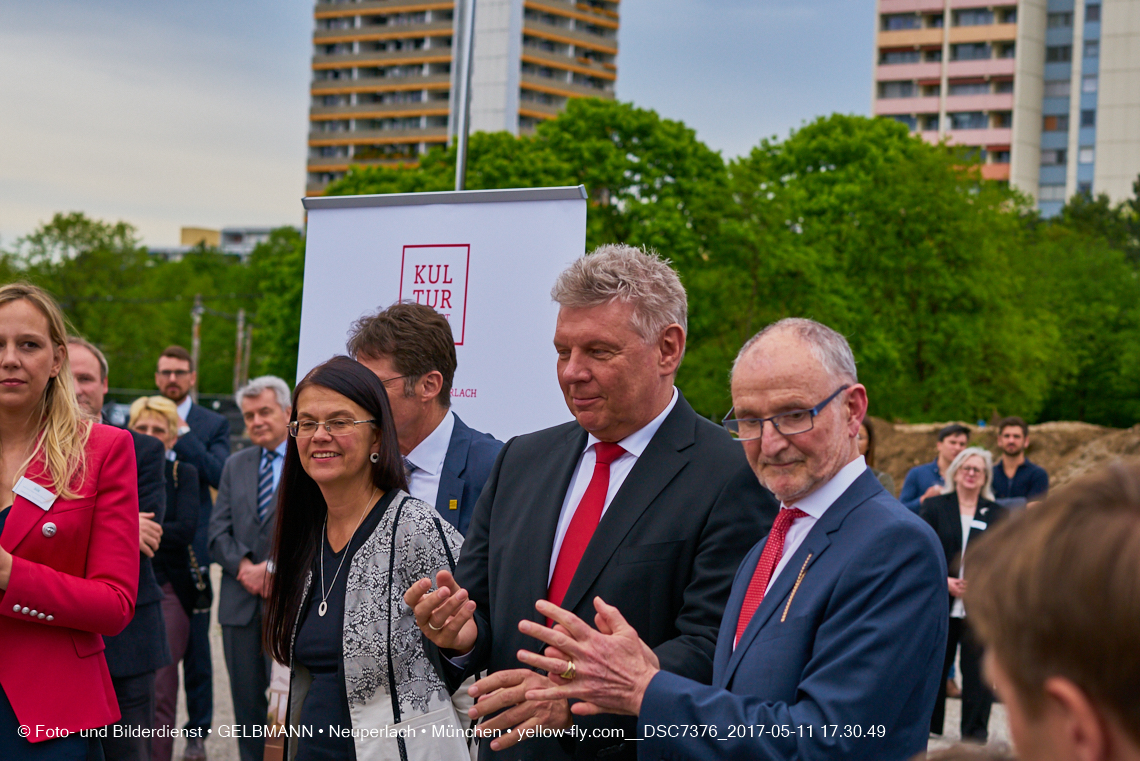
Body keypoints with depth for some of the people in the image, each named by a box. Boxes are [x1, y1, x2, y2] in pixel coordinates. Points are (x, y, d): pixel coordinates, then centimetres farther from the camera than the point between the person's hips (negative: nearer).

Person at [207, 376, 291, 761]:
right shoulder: (236, 465, 15)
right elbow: (218, 531, 9)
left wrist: (272, 569, -13)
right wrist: (245, 567, -8)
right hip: (241, 601, 5)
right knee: (247, 703, 8)